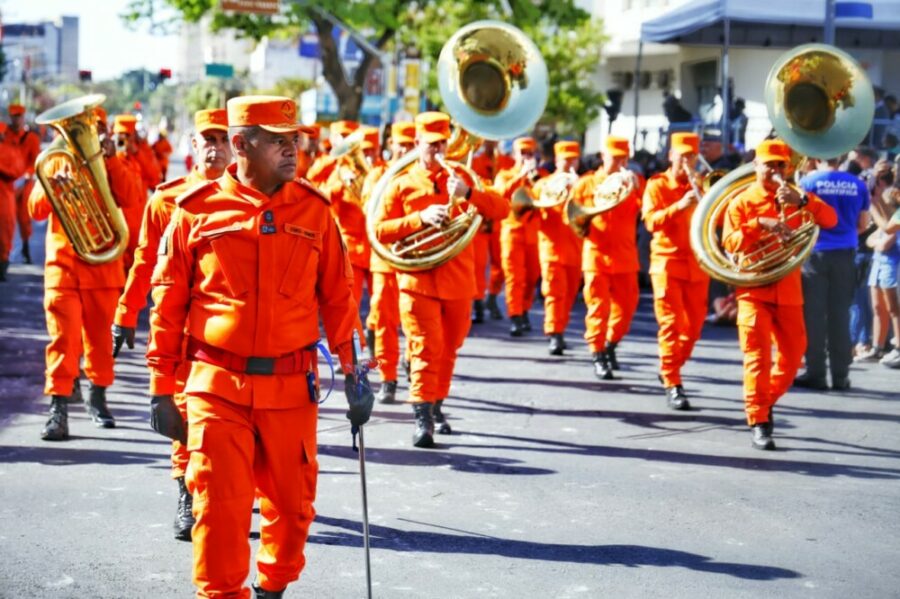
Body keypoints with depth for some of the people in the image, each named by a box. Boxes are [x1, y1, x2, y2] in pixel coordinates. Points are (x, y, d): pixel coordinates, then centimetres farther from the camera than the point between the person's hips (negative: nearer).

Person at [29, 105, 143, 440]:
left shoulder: (113, 167, 8)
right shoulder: (57, 163, 8)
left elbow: (132, 199, -11)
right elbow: (35, 209, -1)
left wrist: (111, 159, -17)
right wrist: (52, 187, -20)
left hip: (103, 265, 1)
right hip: (63, 265, -1)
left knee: (99, 336, 10)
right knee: (64, 337, -10)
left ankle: (97, 398, 26)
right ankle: (58, 409, -12)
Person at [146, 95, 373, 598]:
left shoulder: (315, 209, 4)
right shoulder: (197, 210, -1)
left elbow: (338, 295, 8)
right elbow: (168, 304, 3)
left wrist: (354, 373, 4)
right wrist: (162, 389, 2)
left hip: (292, 385, 2)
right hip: (217, 386, -2)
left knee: (292, 504, 10)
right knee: (220, 505, -5)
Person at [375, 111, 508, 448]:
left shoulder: (461, 179, 11)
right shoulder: (402, 185, 6)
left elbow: (501, 210, -1)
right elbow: (380, 231, -2)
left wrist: (469, 193, -18)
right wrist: (420, 218, -16)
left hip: (458, 281, 3)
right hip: (418, 280, -3)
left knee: (448, 349, 13)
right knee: (425, 349, -11)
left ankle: (437, 405, 29)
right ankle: (423, 419, -14)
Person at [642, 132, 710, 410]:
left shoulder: (700, 186, 12)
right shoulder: (657, 185, 0)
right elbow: (651, 221, -13)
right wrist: (679, 206, -26)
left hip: (697, 265, 4)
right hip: (668, 262, -4)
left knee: (694, 326, 7)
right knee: (671, 324, -9)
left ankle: (670, 368, 29)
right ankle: (672, 386, -9)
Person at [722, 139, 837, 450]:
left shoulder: (797, 198, 8)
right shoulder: (741, 202, 1)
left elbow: (831, 220, -7)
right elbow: (729, 242, -11)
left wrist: (802, 201, -23)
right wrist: (759, 224, -25)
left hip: (788, 290, 4)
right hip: (754, 288, -4)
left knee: (793, 355, 9)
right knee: (758, 356, -9)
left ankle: (766, 403, 30)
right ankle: (758, 423, -8)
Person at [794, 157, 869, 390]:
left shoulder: (809, 182, -6)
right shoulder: (858, 185, 3)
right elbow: (861, 225, 10)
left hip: (816, 253, -3)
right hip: (845, 254, 3)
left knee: (814, 314, 3)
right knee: (840, 314, 6)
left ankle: (815, 373, 2)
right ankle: (840, 375, 7)